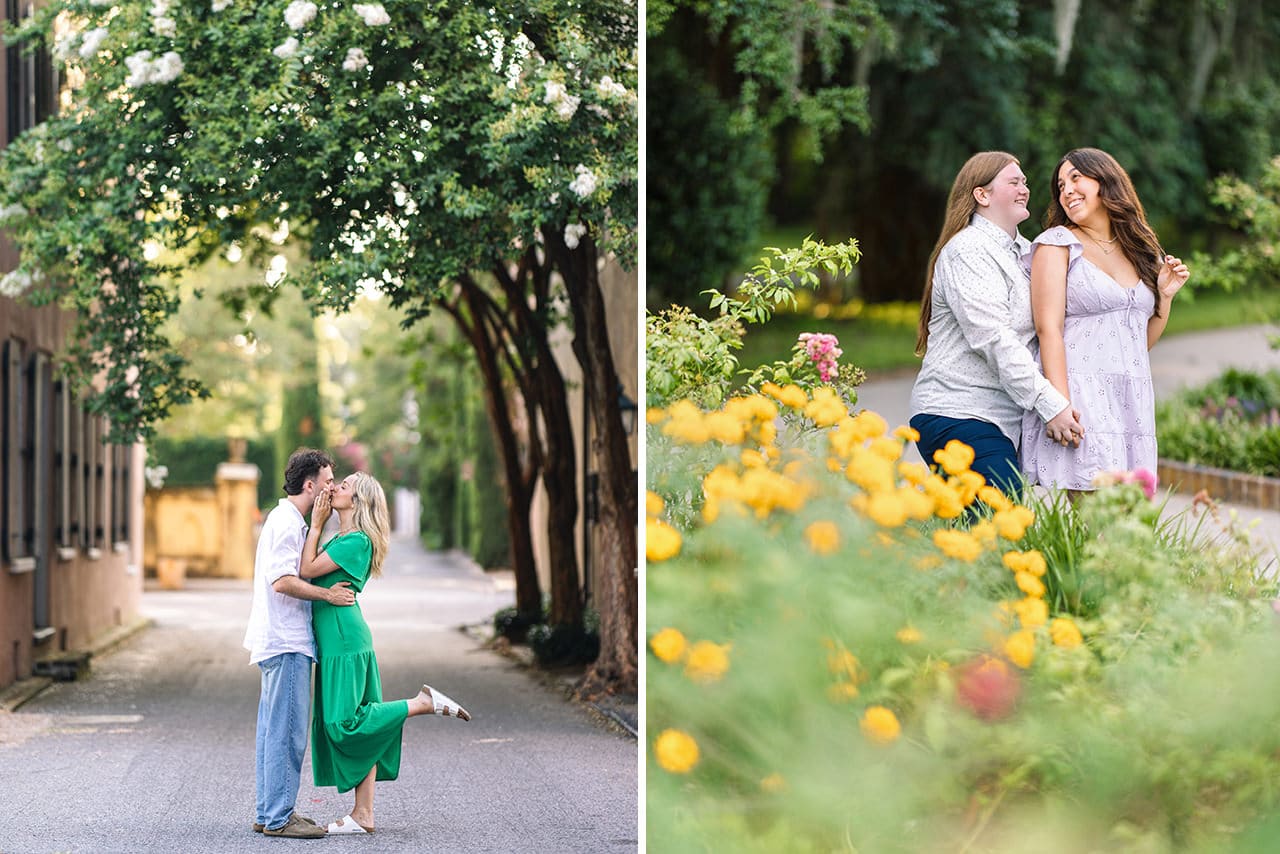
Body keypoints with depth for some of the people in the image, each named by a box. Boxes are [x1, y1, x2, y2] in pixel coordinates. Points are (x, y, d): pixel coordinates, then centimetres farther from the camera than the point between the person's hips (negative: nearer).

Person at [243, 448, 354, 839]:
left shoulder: (287, 520, 19)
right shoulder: (286, 522, -14)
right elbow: (283, 581, -22)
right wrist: (328, 595, -14)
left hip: (278, 642, 11)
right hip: (286, 643, -11)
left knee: (274, 730, 12)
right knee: (287, 732, -8)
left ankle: (269, 813, 17)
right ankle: (279, 817, -7)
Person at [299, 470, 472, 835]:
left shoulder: (356, 541, -13)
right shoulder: (340, 539, 16)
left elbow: (308, 569, -15)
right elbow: (310, 573, 15)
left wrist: (317, 523, -10)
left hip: (344, 639, -9)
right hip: (335, 640, 9)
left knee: (346, 723, -11)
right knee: (353, 726, 7)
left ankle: (425, 703, -4)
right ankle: (363, 816, 8)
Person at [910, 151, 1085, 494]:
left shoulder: (1022, 251, 20)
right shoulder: (968, 251, -8)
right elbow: (993, 339, -18)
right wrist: (1050, 404, -21)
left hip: (1005, 422, 9)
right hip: (958, 417, -9)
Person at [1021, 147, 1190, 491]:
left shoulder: (1139, 250, 18)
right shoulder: (1058, 243, 3)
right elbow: (1048, 328, -8)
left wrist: (1165, 295, 8)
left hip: (1132, 406, 5)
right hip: (1081, 400, -5)